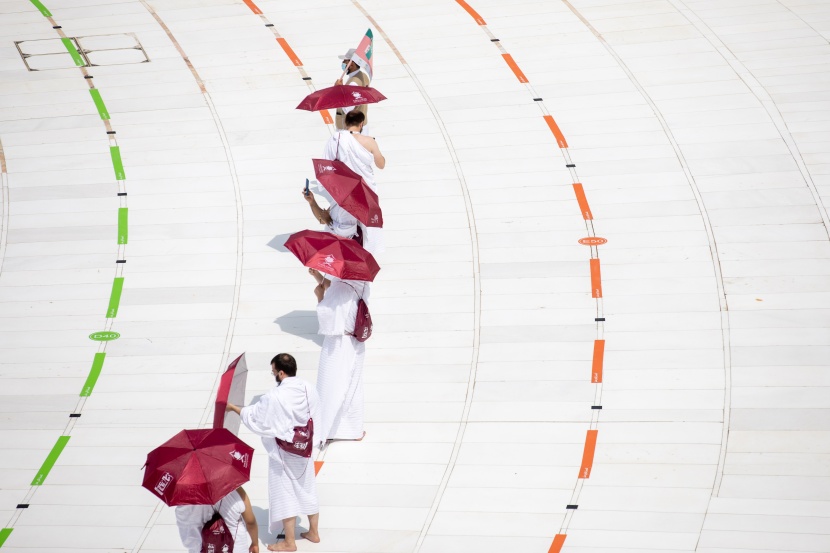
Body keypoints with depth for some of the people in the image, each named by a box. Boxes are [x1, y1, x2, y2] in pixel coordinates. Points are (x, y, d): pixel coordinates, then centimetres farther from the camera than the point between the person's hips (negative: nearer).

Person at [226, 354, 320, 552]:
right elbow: (315, 417, 4)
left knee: (285, 494, 6)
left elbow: (253, 416, -12)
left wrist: (233, 407, 3)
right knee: (308, 489, 19)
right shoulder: (309, 389, -8)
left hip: (283, 453, -6)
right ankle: (313, 532, 33)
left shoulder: (274, 397, -25)